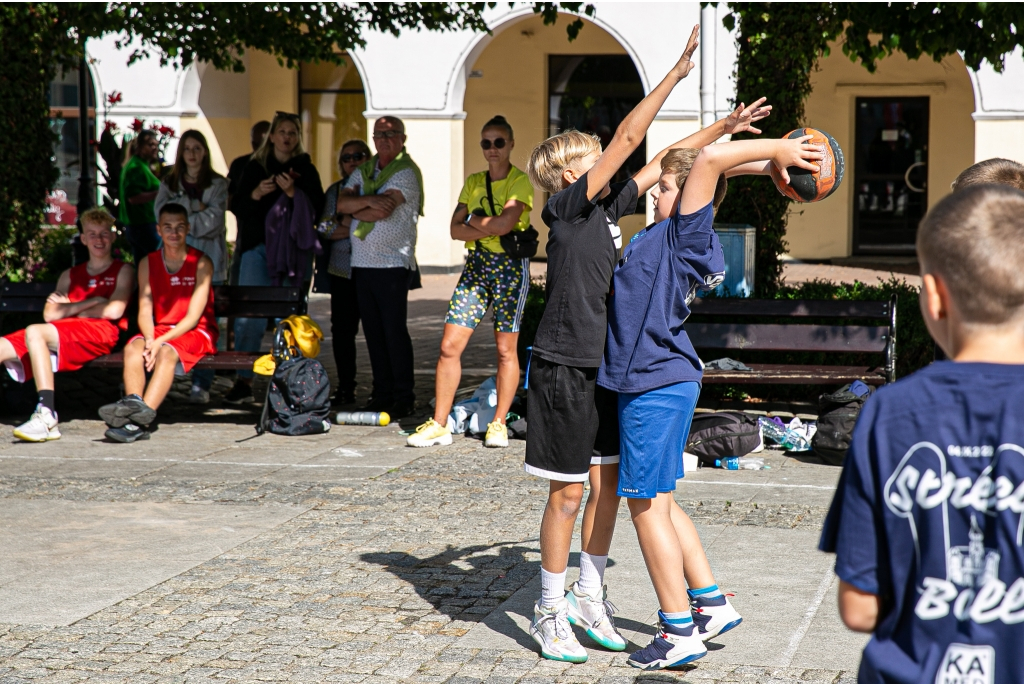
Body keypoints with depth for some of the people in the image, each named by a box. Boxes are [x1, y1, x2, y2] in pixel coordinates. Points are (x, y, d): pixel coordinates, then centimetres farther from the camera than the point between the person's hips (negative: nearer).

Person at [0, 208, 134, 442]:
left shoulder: (123, 271, 14)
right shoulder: (70, 275, 27)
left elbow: (114, 311, -3)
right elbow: (50, 314, 12)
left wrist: (70, 308, 8)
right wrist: (90, 302, 2)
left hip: (101, 333, -6)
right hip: (63, 334, 6)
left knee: (34, 332, -33)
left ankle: (46, 417, -40)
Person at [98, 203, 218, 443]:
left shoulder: (201, 263, -4)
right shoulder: (148, 263, 8)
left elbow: (193, 316, -11)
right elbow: (145, 311, 1)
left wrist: (161, 341, -23)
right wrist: (150, 339, -21)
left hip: (195, 333, -4)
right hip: (159, 331, 4)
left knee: (166, 352, -35)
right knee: (133, 347, -28)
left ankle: (140, 421, -51)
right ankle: (133, 403, -48)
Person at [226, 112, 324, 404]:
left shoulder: (306, 170, 7)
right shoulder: (254, 167, 13)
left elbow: (317, 210, -3)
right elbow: (237, 207, 9)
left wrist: (292, 192, -17)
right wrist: (256, 193, -9)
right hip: (257, 248, 2)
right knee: (248, 315, -6)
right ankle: (244, 381, -2)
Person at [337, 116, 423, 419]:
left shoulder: (406, 172, -6)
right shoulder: (364, 170, 16)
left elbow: (381, 211, -17)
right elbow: (342, 203, 3)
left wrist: (355, 210, 1)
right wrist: (368, 201, -14)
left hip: (393, 263, -7)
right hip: (361, 262, 7)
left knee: (394, 330, -7)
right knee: (373, 331, 8)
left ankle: (404, 397, -1)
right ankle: (382, 394, 13)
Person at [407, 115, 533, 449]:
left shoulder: (520, 181, -4)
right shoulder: (474, 182, 12)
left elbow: (504, 222, -20)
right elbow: (455, 228, 2)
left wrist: (474, 219, -4)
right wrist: (490, 229, -13)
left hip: (510, 266, -5)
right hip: (475, 266, 5)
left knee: (506, 349, 1)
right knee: (449, 346, -3)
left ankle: (499, 423, 13)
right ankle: (439, 424, 3)